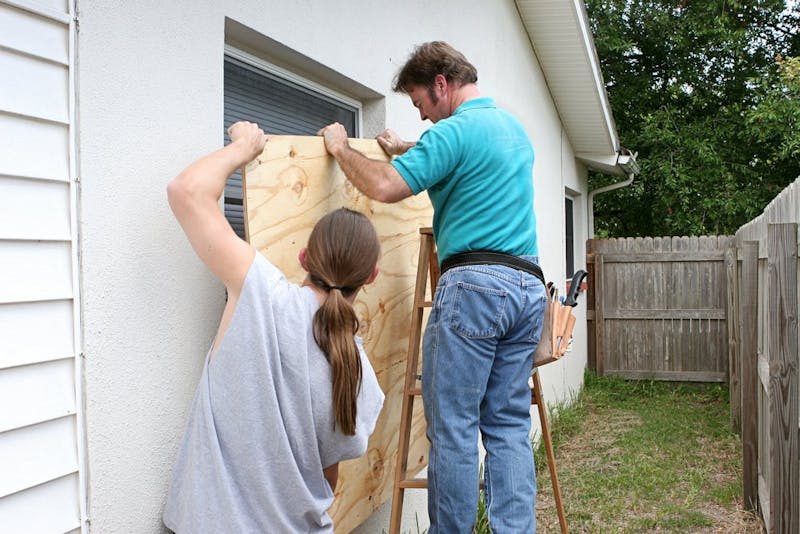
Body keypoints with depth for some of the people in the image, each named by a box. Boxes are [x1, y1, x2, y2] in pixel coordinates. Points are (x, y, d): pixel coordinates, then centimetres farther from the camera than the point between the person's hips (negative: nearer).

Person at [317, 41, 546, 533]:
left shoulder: (455, 130, -7)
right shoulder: (516, 128, 21)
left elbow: (384, 187, -16)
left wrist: (341, 148, 1)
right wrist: (407, 151, 39)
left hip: (475, 284, -9)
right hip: (528, 288, 9)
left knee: (453, 427, -1)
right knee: (510, 425, 9)